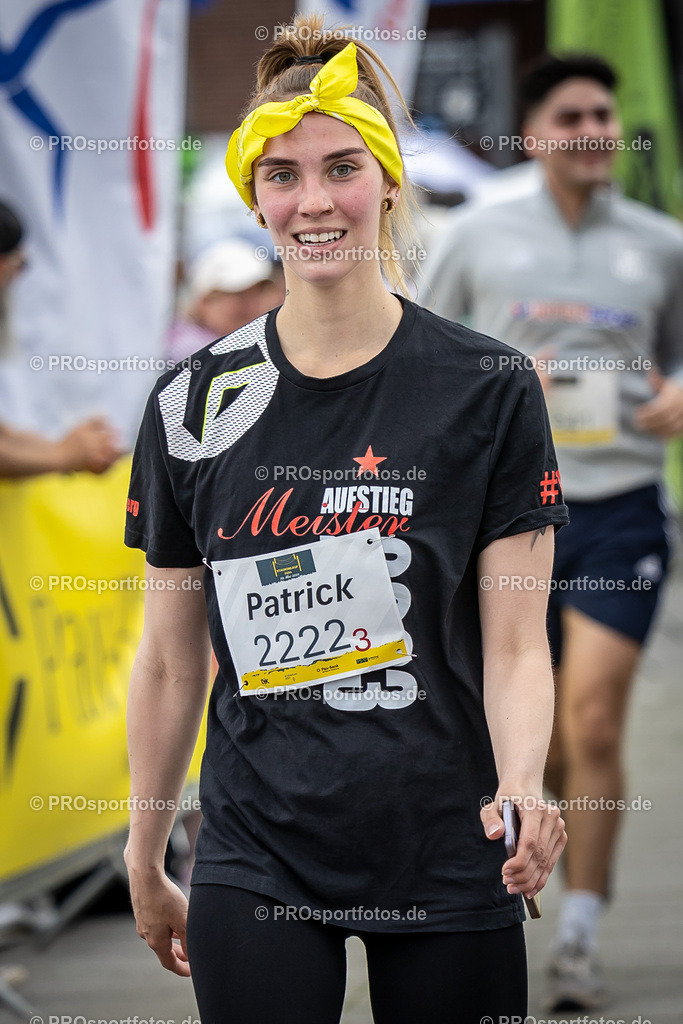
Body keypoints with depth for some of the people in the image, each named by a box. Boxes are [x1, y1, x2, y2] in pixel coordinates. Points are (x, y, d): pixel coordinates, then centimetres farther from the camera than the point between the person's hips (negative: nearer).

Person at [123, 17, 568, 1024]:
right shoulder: (198, 402, 3)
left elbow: (515, 646, -4)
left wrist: (522, 786, -22)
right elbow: (171, 661, 10)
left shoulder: (488, 390, -3)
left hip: (446, 860, -1)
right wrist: (144, 864, 13)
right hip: (256, 857, 1)